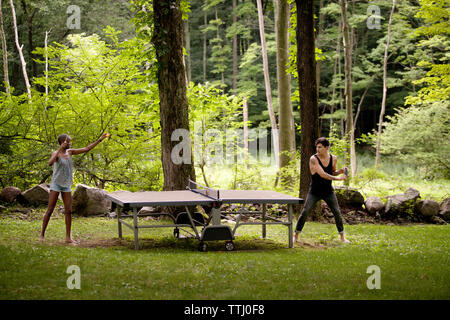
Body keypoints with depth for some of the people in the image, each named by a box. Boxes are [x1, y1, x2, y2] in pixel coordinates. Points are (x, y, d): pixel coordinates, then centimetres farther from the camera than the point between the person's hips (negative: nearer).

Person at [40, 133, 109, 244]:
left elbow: (86, 149, 9)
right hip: (56, 185, -6)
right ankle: (42, 235, 4)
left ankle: (68, 237, 5)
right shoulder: (56, 154, -13)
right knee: (50, 210, -3)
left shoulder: (70, 152, 6)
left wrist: (100, 140, 6)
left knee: (68, 211, 2)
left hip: (67, 186, 6)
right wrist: (60, 149, -36)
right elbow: (50, 163, -35)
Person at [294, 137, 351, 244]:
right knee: (305, 212, -6)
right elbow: (322, 174, -25)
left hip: (328, 191, 3)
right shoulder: (313, 159, -18)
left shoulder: (333, 158, -3)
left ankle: (342, 237, 18)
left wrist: (341, 171, -8)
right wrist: (339, 178, -26)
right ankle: (296, 236, 7)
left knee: (337, 212, 3)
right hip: (314, 192, -3)